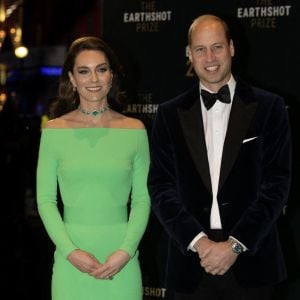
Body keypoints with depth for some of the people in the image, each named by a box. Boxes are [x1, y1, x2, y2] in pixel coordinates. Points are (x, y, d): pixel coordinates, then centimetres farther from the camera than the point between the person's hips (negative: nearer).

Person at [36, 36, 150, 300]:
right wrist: (71, 251, -10)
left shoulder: (134, 130, 3)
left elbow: (142, 198, 3)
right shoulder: (55, 130, 1)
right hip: (71, 260, 0)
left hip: (122, 259, 1)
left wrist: (126, 251, -8)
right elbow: (45, 200, 1)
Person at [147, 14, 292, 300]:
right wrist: (197, 240, -11)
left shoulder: (269, 107, 1)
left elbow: (276, 183, -4)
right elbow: (160, 186, 2)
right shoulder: (170, 114, 7)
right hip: (190, 262, 1)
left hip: (250, 262, -1)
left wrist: (235, 244, -11)